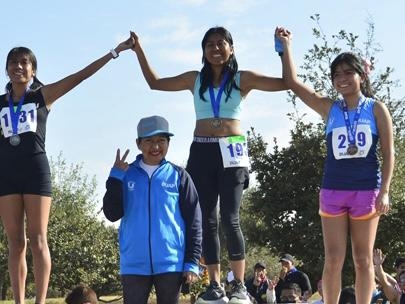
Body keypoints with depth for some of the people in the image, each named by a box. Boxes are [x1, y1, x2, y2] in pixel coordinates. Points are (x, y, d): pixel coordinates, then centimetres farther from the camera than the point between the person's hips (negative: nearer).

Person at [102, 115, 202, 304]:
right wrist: (116, 177, -8)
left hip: (171, 264, -1)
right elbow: (112, 214, 0)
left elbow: (194, 221, 2)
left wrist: (192, 262, -4)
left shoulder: (179, 176, 3)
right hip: (134, 264, 1)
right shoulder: (126, 175, 8)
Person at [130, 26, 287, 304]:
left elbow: (286, 83, -1)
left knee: (230, 219, -11)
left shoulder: (243, 79, 3)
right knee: (207, 220, 2)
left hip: (232, 152, -3)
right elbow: (155, 83, 22)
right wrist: (139, 50, 18)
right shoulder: (195, 80, 12)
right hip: (202, 152, 3)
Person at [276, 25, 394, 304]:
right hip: (333, 190, 2)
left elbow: (388, 153, -1)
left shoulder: (376, 109, 1)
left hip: (366, 190, -2)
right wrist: (286, 45, 5)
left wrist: (384, 191, -9)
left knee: (363, 260, 5)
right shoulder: (329, 109, 6)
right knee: (333, 261, 1)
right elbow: (293, 82, 4)